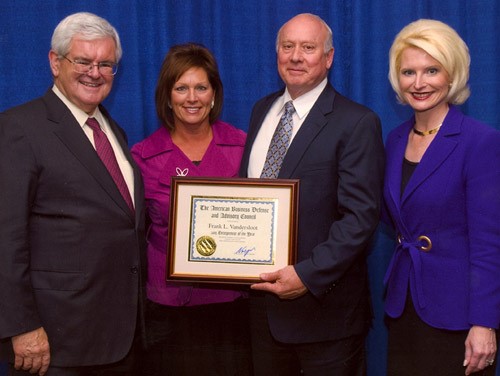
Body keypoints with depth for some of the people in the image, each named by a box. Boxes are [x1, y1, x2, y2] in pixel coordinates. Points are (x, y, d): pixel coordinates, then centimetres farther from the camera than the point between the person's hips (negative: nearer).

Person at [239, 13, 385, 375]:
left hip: (324, 303, -6)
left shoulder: (357, 123, -11)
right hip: (262, 300, 6)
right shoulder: (262, 110, 10)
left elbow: (362, 216, -16)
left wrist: (309, 275, -23)